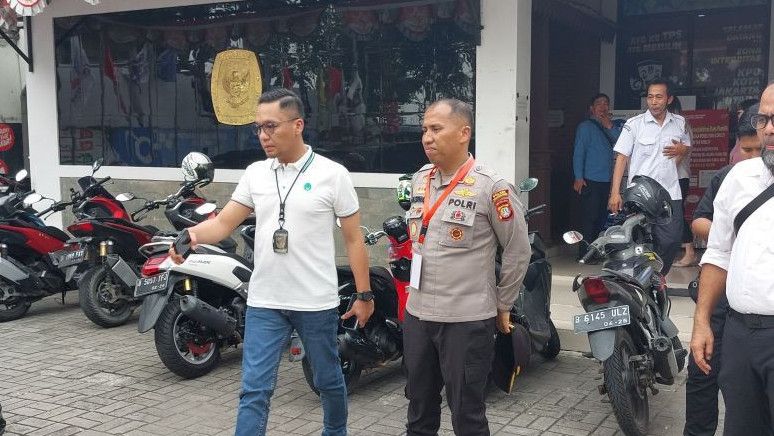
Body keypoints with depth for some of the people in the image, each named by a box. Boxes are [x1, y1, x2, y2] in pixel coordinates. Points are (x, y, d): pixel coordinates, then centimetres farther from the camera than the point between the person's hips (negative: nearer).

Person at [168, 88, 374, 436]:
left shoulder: (332, 174, -6)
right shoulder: (255, 173, 4)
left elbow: (353, 239, -2)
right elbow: (224, 223, 2)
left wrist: (363, 295, -2)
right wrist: (192, 234, -20)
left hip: (317, 303, -2)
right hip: (264, 303, 3)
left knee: (328, 381, 16)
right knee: (254, 391, 1)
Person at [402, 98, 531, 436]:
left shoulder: (491, 186, -14)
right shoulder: (419, 179, 7)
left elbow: (518, 250, -6)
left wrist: (502, 305, 1)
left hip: (467, 319, -6)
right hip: (417, 314, 6)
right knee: (419, 409, 19)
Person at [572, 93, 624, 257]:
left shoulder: (612, 127, 19)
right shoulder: (586, 126, -2)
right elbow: (578, 152, -8)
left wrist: (610, 127, -6)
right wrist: (578, 177, -15)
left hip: (605, 180, 7)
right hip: (590, 180, -7)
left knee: (601, 216, 10)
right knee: (589, 217, -9)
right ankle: (584, 254, -5)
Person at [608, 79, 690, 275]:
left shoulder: (679, 123, 10)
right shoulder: (634, 124, -2)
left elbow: (687, 146, 28)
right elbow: (622, 157, -3)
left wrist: (681, 150, 0)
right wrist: (615, 193, -11)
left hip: (670, 193, 3)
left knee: (672, 241, -1)